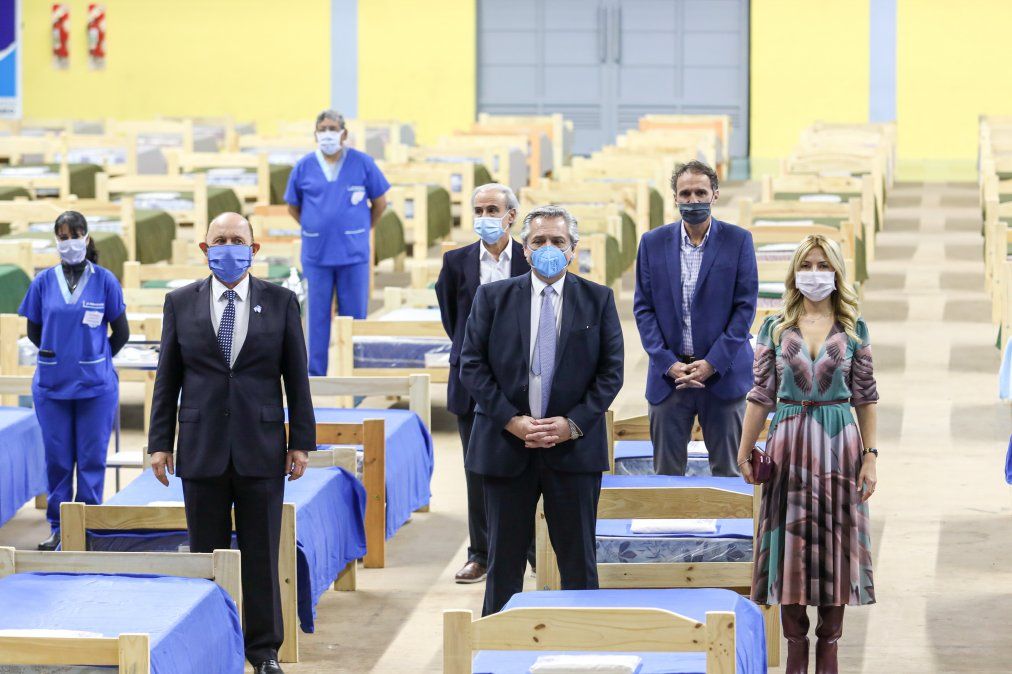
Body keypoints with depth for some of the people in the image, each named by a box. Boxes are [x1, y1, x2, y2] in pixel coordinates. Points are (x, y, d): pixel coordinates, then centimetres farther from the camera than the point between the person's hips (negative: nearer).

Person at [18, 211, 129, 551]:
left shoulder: (104, 280, -2)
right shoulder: (44, 281, 3)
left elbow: (121, 333, 6)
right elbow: (33, 331, 14)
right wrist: (56, 355, 13)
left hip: (96, 385, -2)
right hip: (52, 384, 2)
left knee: (92, 459, 2)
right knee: (58, 459, 6)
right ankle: (58, 527, 16)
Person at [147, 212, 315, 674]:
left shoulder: (281, 302, 3)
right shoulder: (181, 303, 5)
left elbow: (297, 377, 4)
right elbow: (167, 379, 6)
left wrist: (301, 441, 0)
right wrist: (160, 443, 1)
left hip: (261, 448, -1)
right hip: (202, 448, 1)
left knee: (262, 554, 3)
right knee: (207, 555, 5)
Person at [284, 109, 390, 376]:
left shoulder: (363, 163, -1)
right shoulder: (303, 167, 2)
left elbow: (380, 202, 10)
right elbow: (293, 207, 15)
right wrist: (314, 228, 11)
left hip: (353, 253, -1)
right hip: (316, 254, 1)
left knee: (354, 314, 2)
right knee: (318, 315, 3)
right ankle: (315, 376, 9)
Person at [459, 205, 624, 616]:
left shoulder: (598, 300, 5)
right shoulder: (493, 297, 5)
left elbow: (610, 371, 2)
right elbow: (472, 365, 1)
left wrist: (574, 423, -10)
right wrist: (510, 420, -10)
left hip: (574, 446, 0)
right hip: (506, 445, 0)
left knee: (578, 558, 5)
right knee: (505, 558, 6)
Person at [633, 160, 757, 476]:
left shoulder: (738, 241, 1)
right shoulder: (653, 242, 6)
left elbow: (745, 306, -2)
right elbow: (643, 308, 5)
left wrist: (713, 363, -10)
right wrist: (669, 363, -7)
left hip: (723, 373, -1)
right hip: (668, 375, 2)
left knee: (727, 471, 2)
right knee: (666, 472, 3)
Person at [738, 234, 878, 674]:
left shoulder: (854, 329, 3)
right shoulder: (775, 328, 4)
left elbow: (865, 398, 4)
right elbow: (761, 395, 4)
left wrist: (869, 456, -2)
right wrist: (744, 454, 1)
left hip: (839, 444, 0)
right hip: (789, 444, 0)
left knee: (835, 544, 2)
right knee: (791, 543, 1)